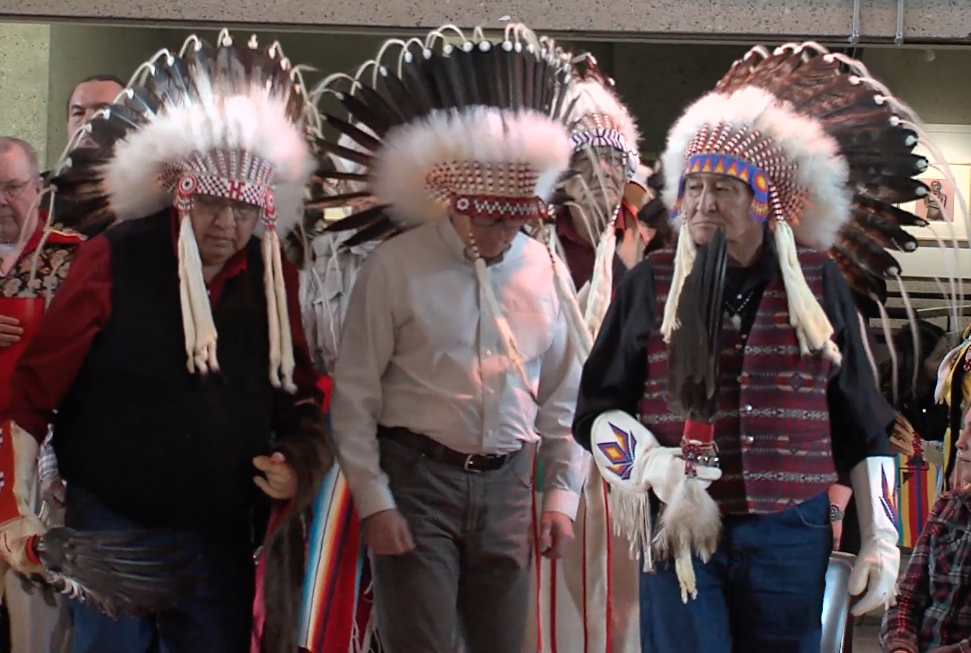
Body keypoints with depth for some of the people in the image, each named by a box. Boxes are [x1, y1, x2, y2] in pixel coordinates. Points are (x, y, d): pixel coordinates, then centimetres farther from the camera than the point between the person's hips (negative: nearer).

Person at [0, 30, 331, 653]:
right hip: (110, 527, -3)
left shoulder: (275, 281, 3)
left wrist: (299, 463, -4)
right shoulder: (113, 261, -7)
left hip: (221, 538, 4)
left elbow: (301, 397, 15)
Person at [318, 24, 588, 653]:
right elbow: (355, 396, -6)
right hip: (416, 481, -4)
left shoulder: (548, 271, 3)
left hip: (506, 484, 4)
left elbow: (563, 395, 11)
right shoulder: (396, 267, -9)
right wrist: (374, 503, -9)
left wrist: (562, 495, 7)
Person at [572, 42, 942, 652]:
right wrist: (653, 463, -15)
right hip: (682, 531, -1)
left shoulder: (819, 283, 6)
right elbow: (596, 411, 4)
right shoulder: (651, 284, 3)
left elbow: (864, 425, 10)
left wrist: (883, 539, 6)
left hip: (791, 534, 1)